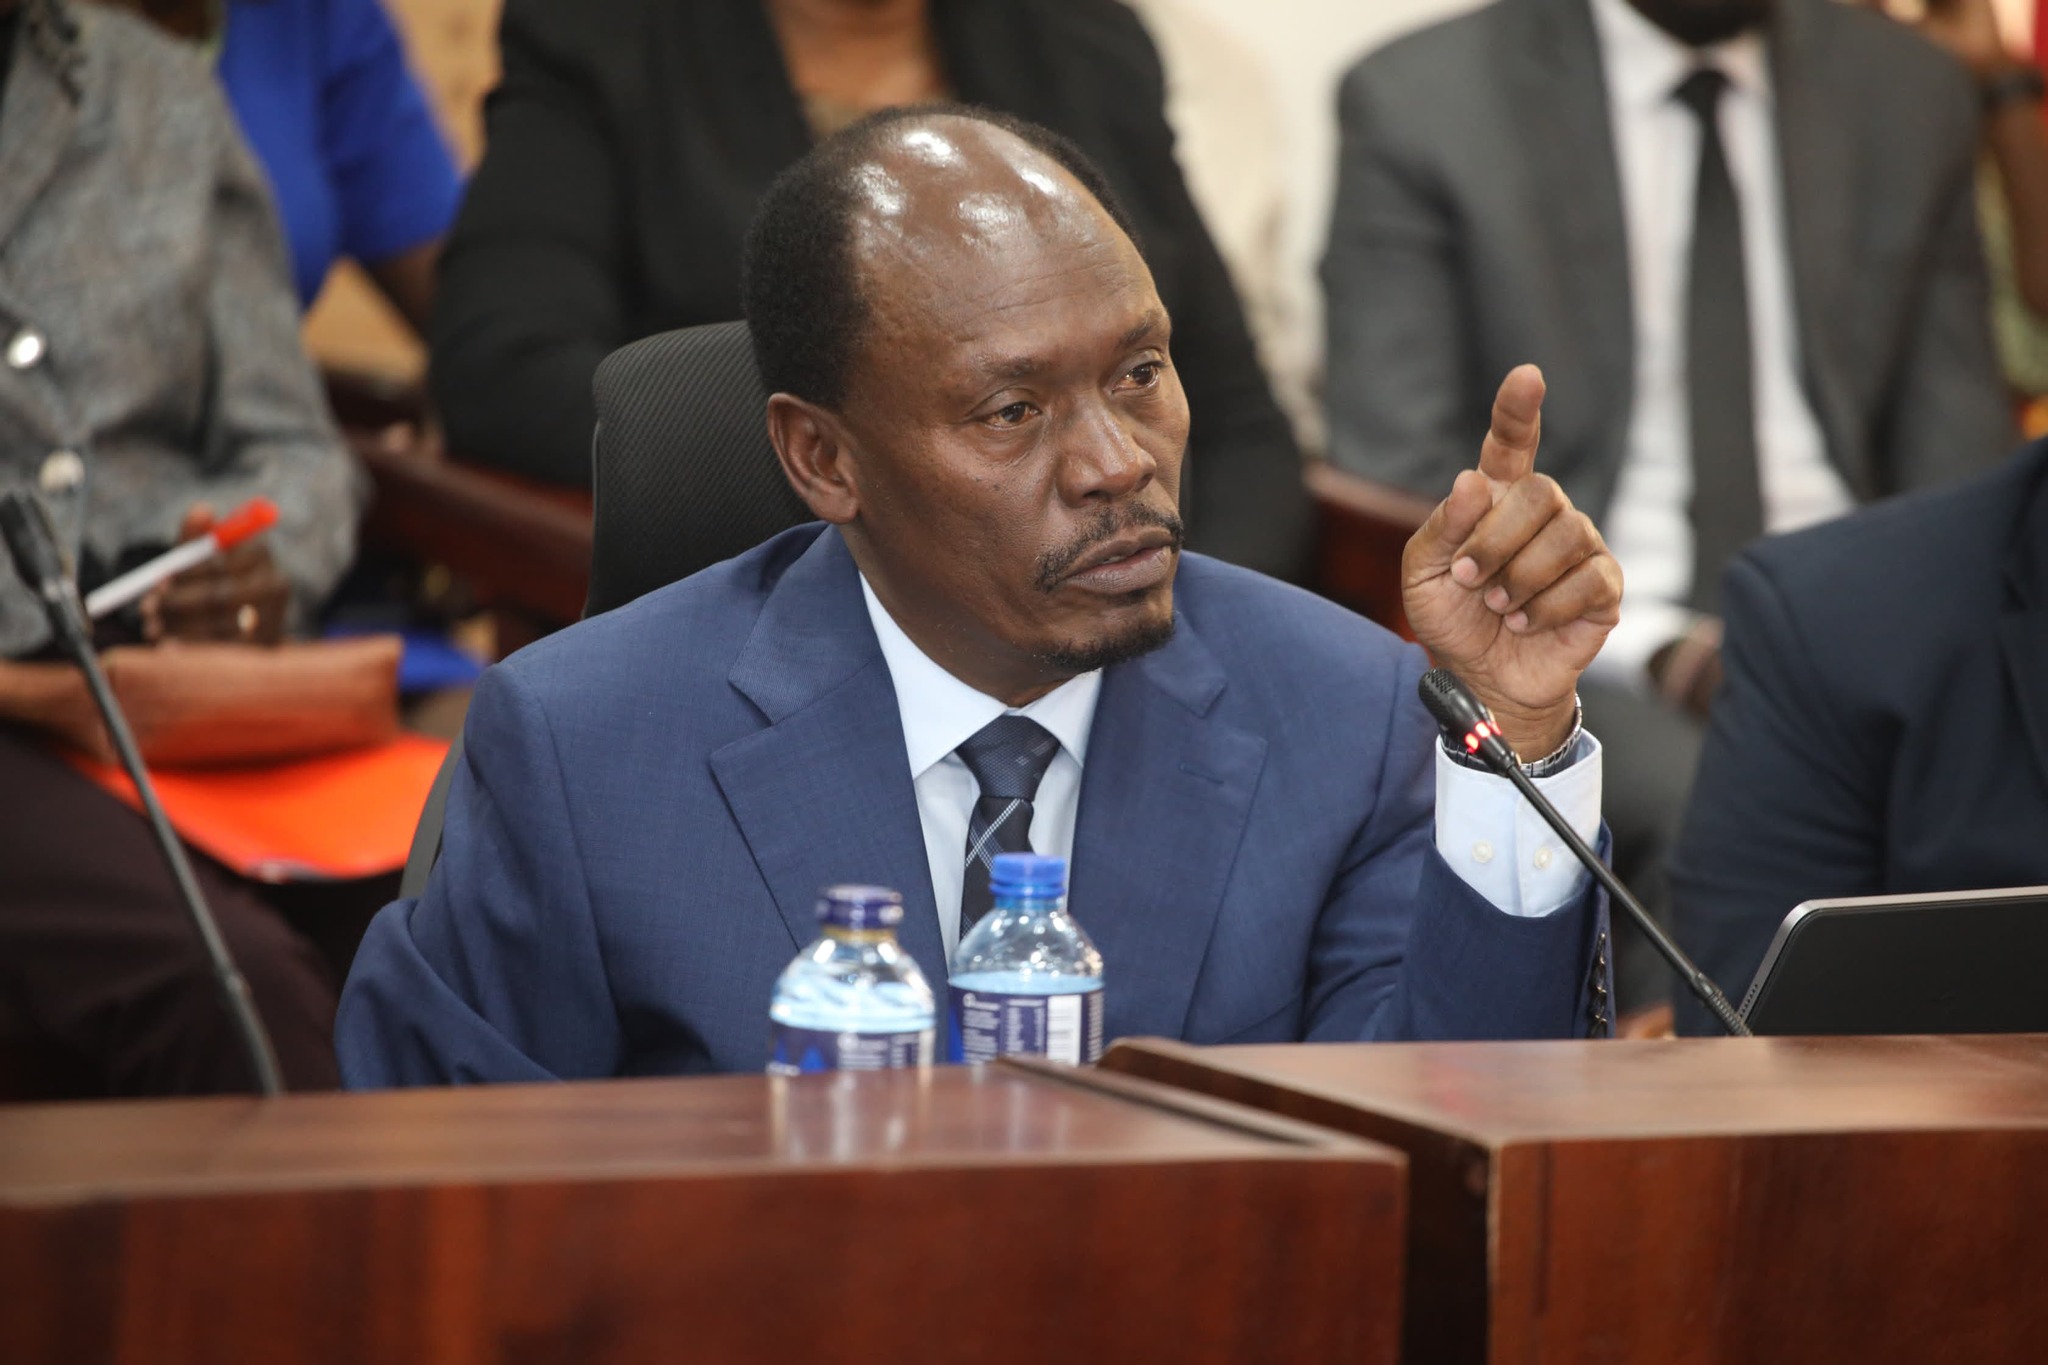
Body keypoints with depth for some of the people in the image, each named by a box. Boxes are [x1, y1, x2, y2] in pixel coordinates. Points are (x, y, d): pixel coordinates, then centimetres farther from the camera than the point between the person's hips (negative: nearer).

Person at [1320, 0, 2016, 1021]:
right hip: (1567, 645, -3)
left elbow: (1959, 462, 15)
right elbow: (1394, 470, -3)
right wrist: (1642, 643, -16)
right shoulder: (1420, 101, 2)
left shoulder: (1912, 93, 14)